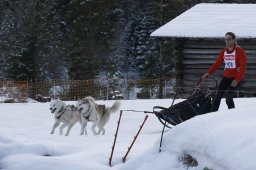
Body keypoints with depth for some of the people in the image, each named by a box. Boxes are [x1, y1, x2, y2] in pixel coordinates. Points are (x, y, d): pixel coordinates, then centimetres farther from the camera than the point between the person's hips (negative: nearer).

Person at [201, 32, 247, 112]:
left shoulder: (240, 51, -10)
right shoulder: (224, 52, 8)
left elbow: (243, 67, -15)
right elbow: (217, 64, 6)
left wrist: (237, 80, -23)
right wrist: (208, 73, -7)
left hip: (236, 78, -6)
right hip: (226, 77, 6)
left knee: (229, 98, -18)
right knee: (217, 97, -1)